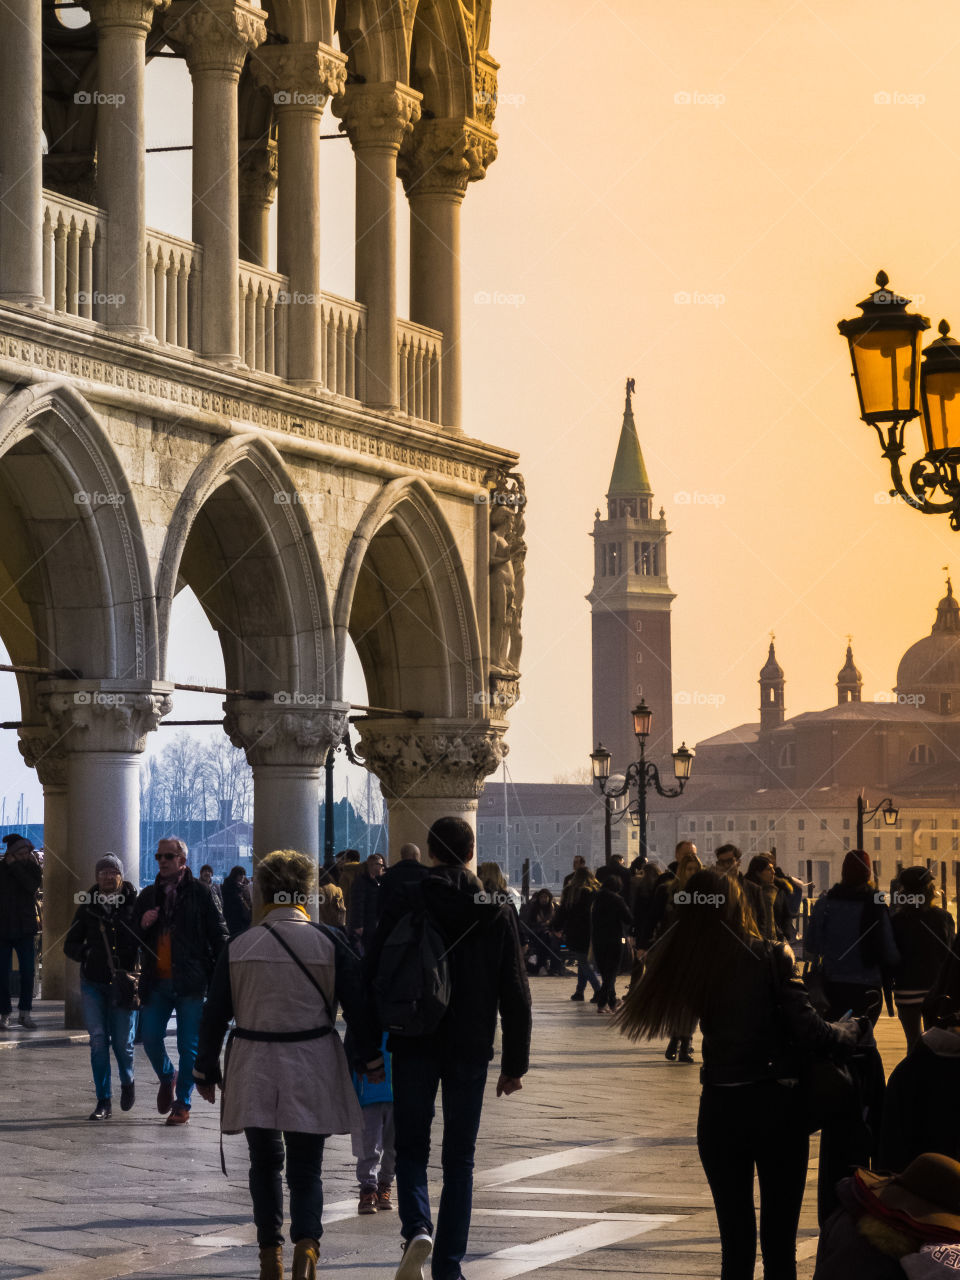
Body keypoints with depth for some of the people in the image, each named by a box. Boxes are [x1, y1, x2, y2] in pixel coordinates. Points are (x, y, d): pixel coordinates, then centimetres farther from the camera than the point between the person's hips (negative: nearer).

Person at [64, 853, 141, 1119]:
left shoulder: (134, 904, -1)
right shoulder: (87, 906, 5)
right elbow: (70, 945, 11)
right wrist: (89, 955, -8)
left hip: (124, 983, -2)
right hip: (93, 983, 2)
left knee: (122, 1042, 1)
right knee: (98, 1040, -5)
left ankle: (127, 1082, 32)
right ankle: (103, 1102, 0)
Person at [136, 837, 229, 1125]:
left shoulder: (199, 894, 0)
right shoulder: (148, 896, 13)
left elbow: (218, 936, 1)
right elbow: (134, 939, 21)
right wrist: (142, 925, -3)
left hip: (190, 982, -4)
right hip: (157, 982, 4)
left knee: (188, 1045, -1)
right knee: (150, 1038, 0)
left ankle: (182, 1103, 7)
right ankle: (167, 1078, 29)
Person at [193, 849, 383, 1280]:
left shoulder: (238, 946, -1)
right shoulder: (328, 942, -5)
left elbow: (214, 1014, 3)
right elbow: (357, 1005, -2)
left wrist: (206, 1069, 13)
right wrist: (371, 1060, 11)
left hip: (253, 1069, 1)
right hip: (311, 1068, -1)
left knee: (265, 1163, 15)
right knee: (306, 1167, 3)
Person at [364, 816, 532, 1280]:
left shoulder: (406, 906, -4)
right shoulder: (497, 913, 1)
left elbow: (372, 978, -4)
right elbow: (515, 996, 2)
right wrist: (515, 1063, 7)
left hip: (413, 1046, -1)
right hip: (470, 1050, 1)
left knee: (411, 1148, 11)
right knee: (459, 1159, 10)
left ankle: (417, 1229, -16)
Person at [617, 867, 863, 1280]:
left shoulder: (683, 963, -3)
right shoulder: (770, 957, -11)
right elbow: (809, 1031, -14)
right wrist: (852, 1029, 6)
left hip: (719, 1110, 3)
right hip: (776, 1106, -3)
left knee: (735, 1239, 12)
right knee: (779, 1243, 5)